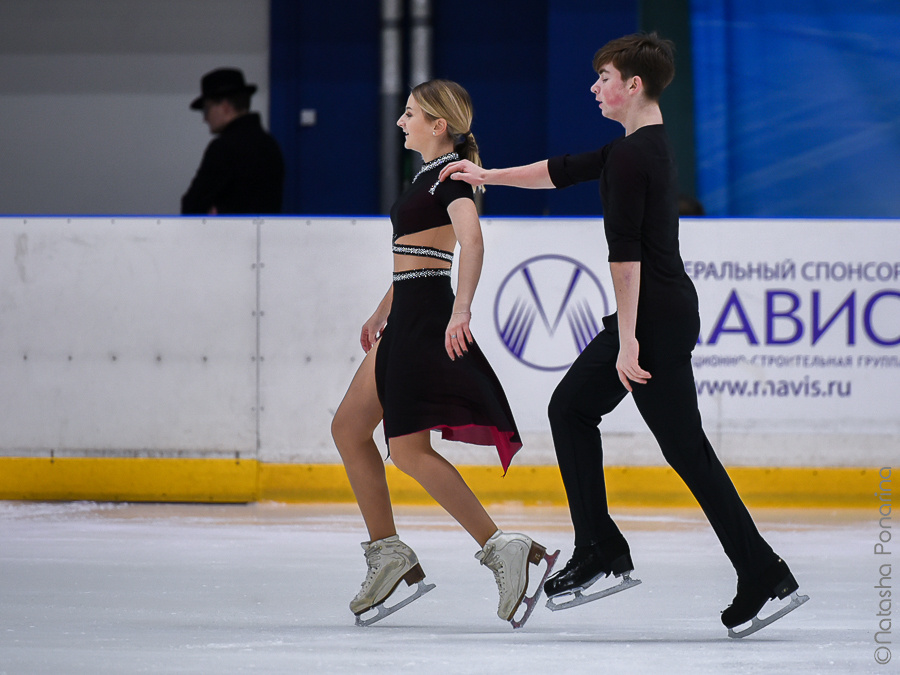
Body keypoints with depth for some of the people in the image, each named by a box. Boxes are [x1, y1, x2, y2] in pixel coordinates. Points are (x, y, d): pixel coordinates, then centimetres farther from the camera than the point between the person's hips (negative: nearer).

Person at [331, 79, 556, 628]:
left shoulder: (450, 176, -12)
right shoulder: (430, 174, 18)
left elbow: (472, 239, -30)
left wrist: (462, 310, -41)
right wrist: (383, 313, 37)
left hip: (428, 317, -10)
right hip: (408, 317, 10)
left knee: (409, 446, -15)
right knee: (348, 428, 12)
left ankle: (500, 548, -20)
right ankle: (389, 556, 13)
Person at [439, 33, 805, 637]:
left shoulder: (633, 157, -17)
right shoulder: (647, 146, 14)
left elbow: (625, 252, -21)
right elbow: (564, 171, 26)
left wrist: (627, 338, -22)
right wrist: (487, 176, 31)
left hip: (657, 319, -10)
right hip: (664, 313, 10)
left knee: (686, 448, -8)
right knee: (571, 407, 16)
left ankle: (763, 574, -8)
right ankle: (598, 552, 16)